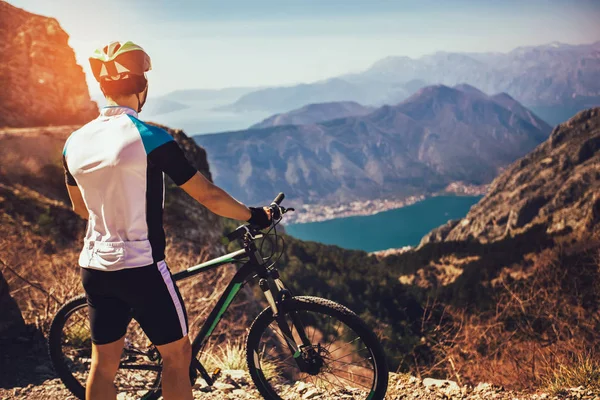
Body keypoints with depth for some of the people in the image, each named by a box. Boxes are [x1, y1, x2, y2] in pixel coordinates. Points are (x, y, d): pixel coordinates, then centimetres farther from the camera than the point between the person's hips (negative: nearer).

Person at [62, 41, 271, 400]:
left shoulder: (75, 143, 2)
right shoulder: (150, 138, -16)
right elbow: (208, 195, -12)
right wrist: (253, 215, 3)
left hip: (95, 266, 6)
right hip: (140, 268, -6)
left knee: (104, 362, 15)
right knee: (178, 354, 9)